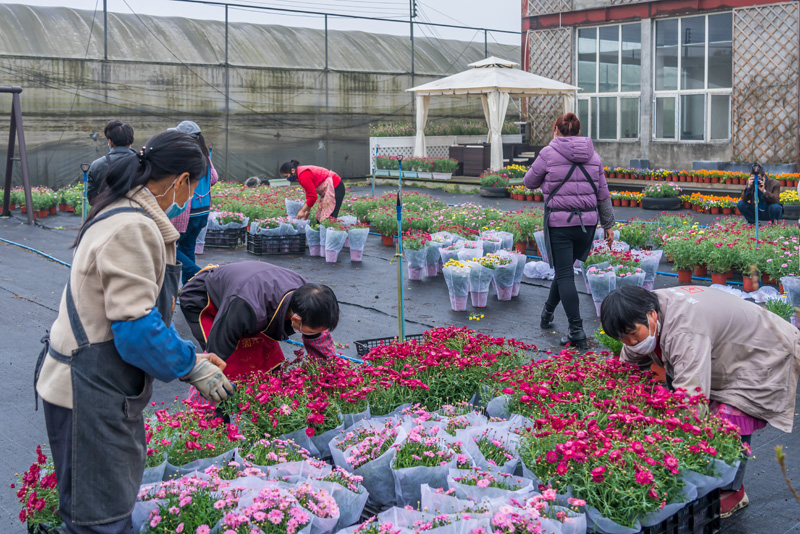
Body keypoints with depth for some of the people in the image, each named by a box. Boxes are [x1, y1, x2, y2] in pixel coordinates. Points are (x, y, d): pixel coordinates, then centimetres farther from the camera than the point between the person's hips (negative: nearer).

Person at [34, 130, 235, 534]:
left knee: (121, 488, 22)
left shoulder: (127, 215, 11)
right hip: (89, 393, -11)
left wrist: (190, 356, 15)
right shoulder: (132, 229, -22)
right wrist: (192, 368, -13)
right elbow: (136, 327, -25)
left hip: (106, 385, 11)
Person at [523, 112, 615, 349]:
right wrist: (608, 224, 18)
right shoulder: (593, 156, 8)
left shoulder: (548, 154, -6)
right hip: (587, 223, 5)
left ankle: (577, 332, -6)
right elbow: (603, 195, 11)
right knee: (564, 269, 21)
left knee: (565, 275, -2)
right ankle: (548, 312, 38)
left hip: (559, 223, -5)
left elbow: (530, 182, 6)